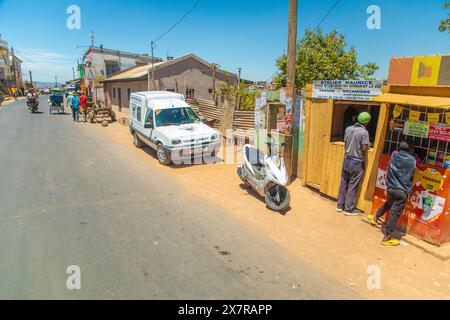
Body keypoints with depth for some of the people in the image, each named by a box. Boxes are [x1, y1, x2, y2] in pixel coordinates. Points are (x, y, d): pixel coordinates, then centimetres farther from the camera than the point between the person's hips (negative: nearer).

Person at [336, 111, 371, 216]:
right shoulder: (364, 132, -14)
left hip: (347, 159, 6)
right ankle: (349, 209, 12)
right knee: (353, 186, 3)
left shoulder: (348, 129, 4)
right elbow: (364, 148, -16)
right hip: (357, 162, -6)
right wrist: (369, 145, 4)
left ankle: (340, 205, 22)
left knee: (343, 183, 14)